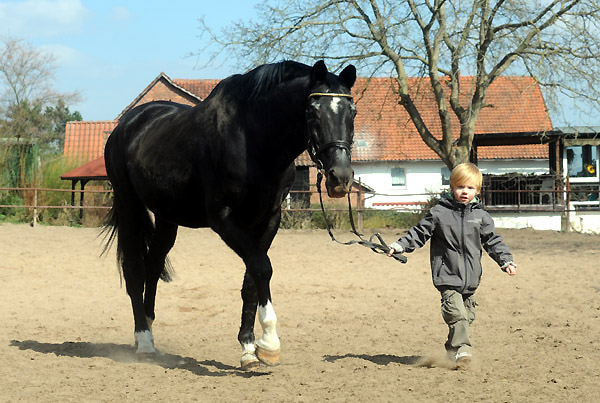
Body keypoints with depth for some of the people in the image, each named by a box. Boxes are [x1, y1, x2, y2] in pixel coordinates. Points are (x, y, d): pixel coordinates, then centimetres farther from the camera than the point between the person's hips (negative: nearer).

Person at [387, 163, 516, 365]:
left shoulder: (480, 216, 8)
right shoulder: (439, 212, 0)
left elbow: (493, 240, 12)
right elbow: (420, 232, 3)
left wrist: (506, 261, 3)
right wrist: (399, 246, -6)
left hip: (470, 278, 4)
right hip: (447, 275, -4)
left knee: (467, 315, 10)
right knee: (456, 312, -18)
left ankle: (452, 349, 23)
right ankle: (462, 349, -22)